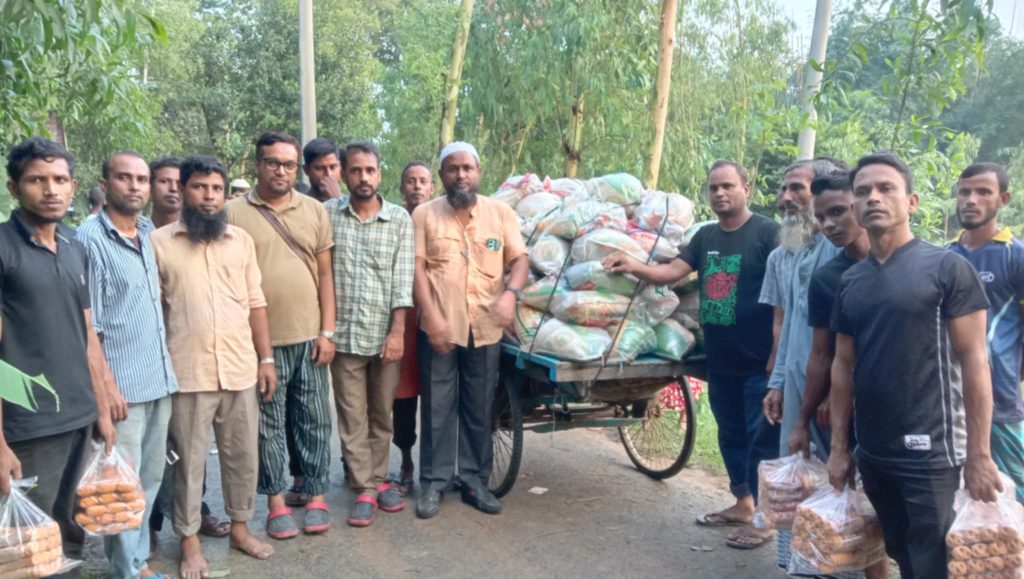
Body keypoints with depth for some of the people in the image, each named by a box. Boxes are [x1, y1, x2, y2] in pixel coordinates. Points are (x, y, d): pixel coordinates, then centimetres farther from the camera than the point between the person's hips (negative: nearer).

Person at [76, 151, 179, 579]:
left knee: (150, 478, 15)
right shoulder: (90, 238, -11)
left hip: (160, 379, 7)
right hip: (122, 384, -7)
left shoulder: (149, 233, 9)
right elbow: (86, 325, -13)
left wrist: (164, 368, 15)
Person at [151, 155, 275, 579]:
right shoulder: (159, 242, -2)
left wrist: (266, 358, 6)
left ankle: (240, 527, 31)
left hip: (241, 369, 3)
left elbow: (255, 303, 10)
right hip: (187, 373, -3)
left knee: (243, 454, 13)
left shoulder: (241, 240, 8)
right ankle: (190, 541, 24)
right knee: (189, 459, 9)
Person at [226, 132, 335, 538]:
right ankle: (276, 501, 22)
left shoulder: (315, 211, 6)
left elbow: (325, 275, 6)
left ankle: (316, 494, 23)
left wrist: (327, 331, 0)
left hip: (309, 336, 2)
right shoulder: (234, 213, -2)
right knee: (269, 423, 9)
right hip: (260, 338, -2)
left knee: (315, 419, 10)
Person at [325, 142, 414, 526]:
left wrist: (398, 331, -9)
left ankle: (378, 479, 27)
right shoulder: (326, 214, 0)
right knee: (352, 417, 5)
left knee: (382, 415, 12)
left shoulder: (400, 219, 1)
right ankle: (364, 489, 14)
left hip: (385, 333, 1)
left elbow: (402, 280, -3)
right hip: (343, 333, 0)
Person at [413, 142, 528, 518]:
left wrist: (510, 293, -17)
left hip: (485, 329, 2)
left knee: (479, 408, 10)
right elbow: (417, 269, -3)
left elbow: (520, 260, 4)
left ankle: (475, 480, 23)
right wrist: (432, 318, -13)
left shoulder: (501, 213, 7)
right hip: (439, 327, -2)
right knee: (437, 408, 6)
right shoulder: (424, 214, 3)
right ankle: (433, 483, 18)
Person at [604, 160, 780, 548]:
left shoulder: (768, 233, -10)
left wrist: (778, 354, -18)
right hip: (719, 360, 7)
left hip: (759, 361, -7)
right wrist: (633, 267, -16)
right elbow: (672, 272, 3)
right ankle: (743, 504, 31)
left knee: (762, 438, 2)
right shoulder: (705, 236, 10)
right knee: (730, 434, 17)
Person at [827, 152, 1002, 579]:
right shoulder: (850, 281, 8)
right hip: (871, 454, 5)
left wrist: (978, 454, -13)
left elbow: (974, 362, -10)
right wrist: (839, 446, 8)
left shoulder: (946, 268, -7)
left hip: (930, 454, -5)